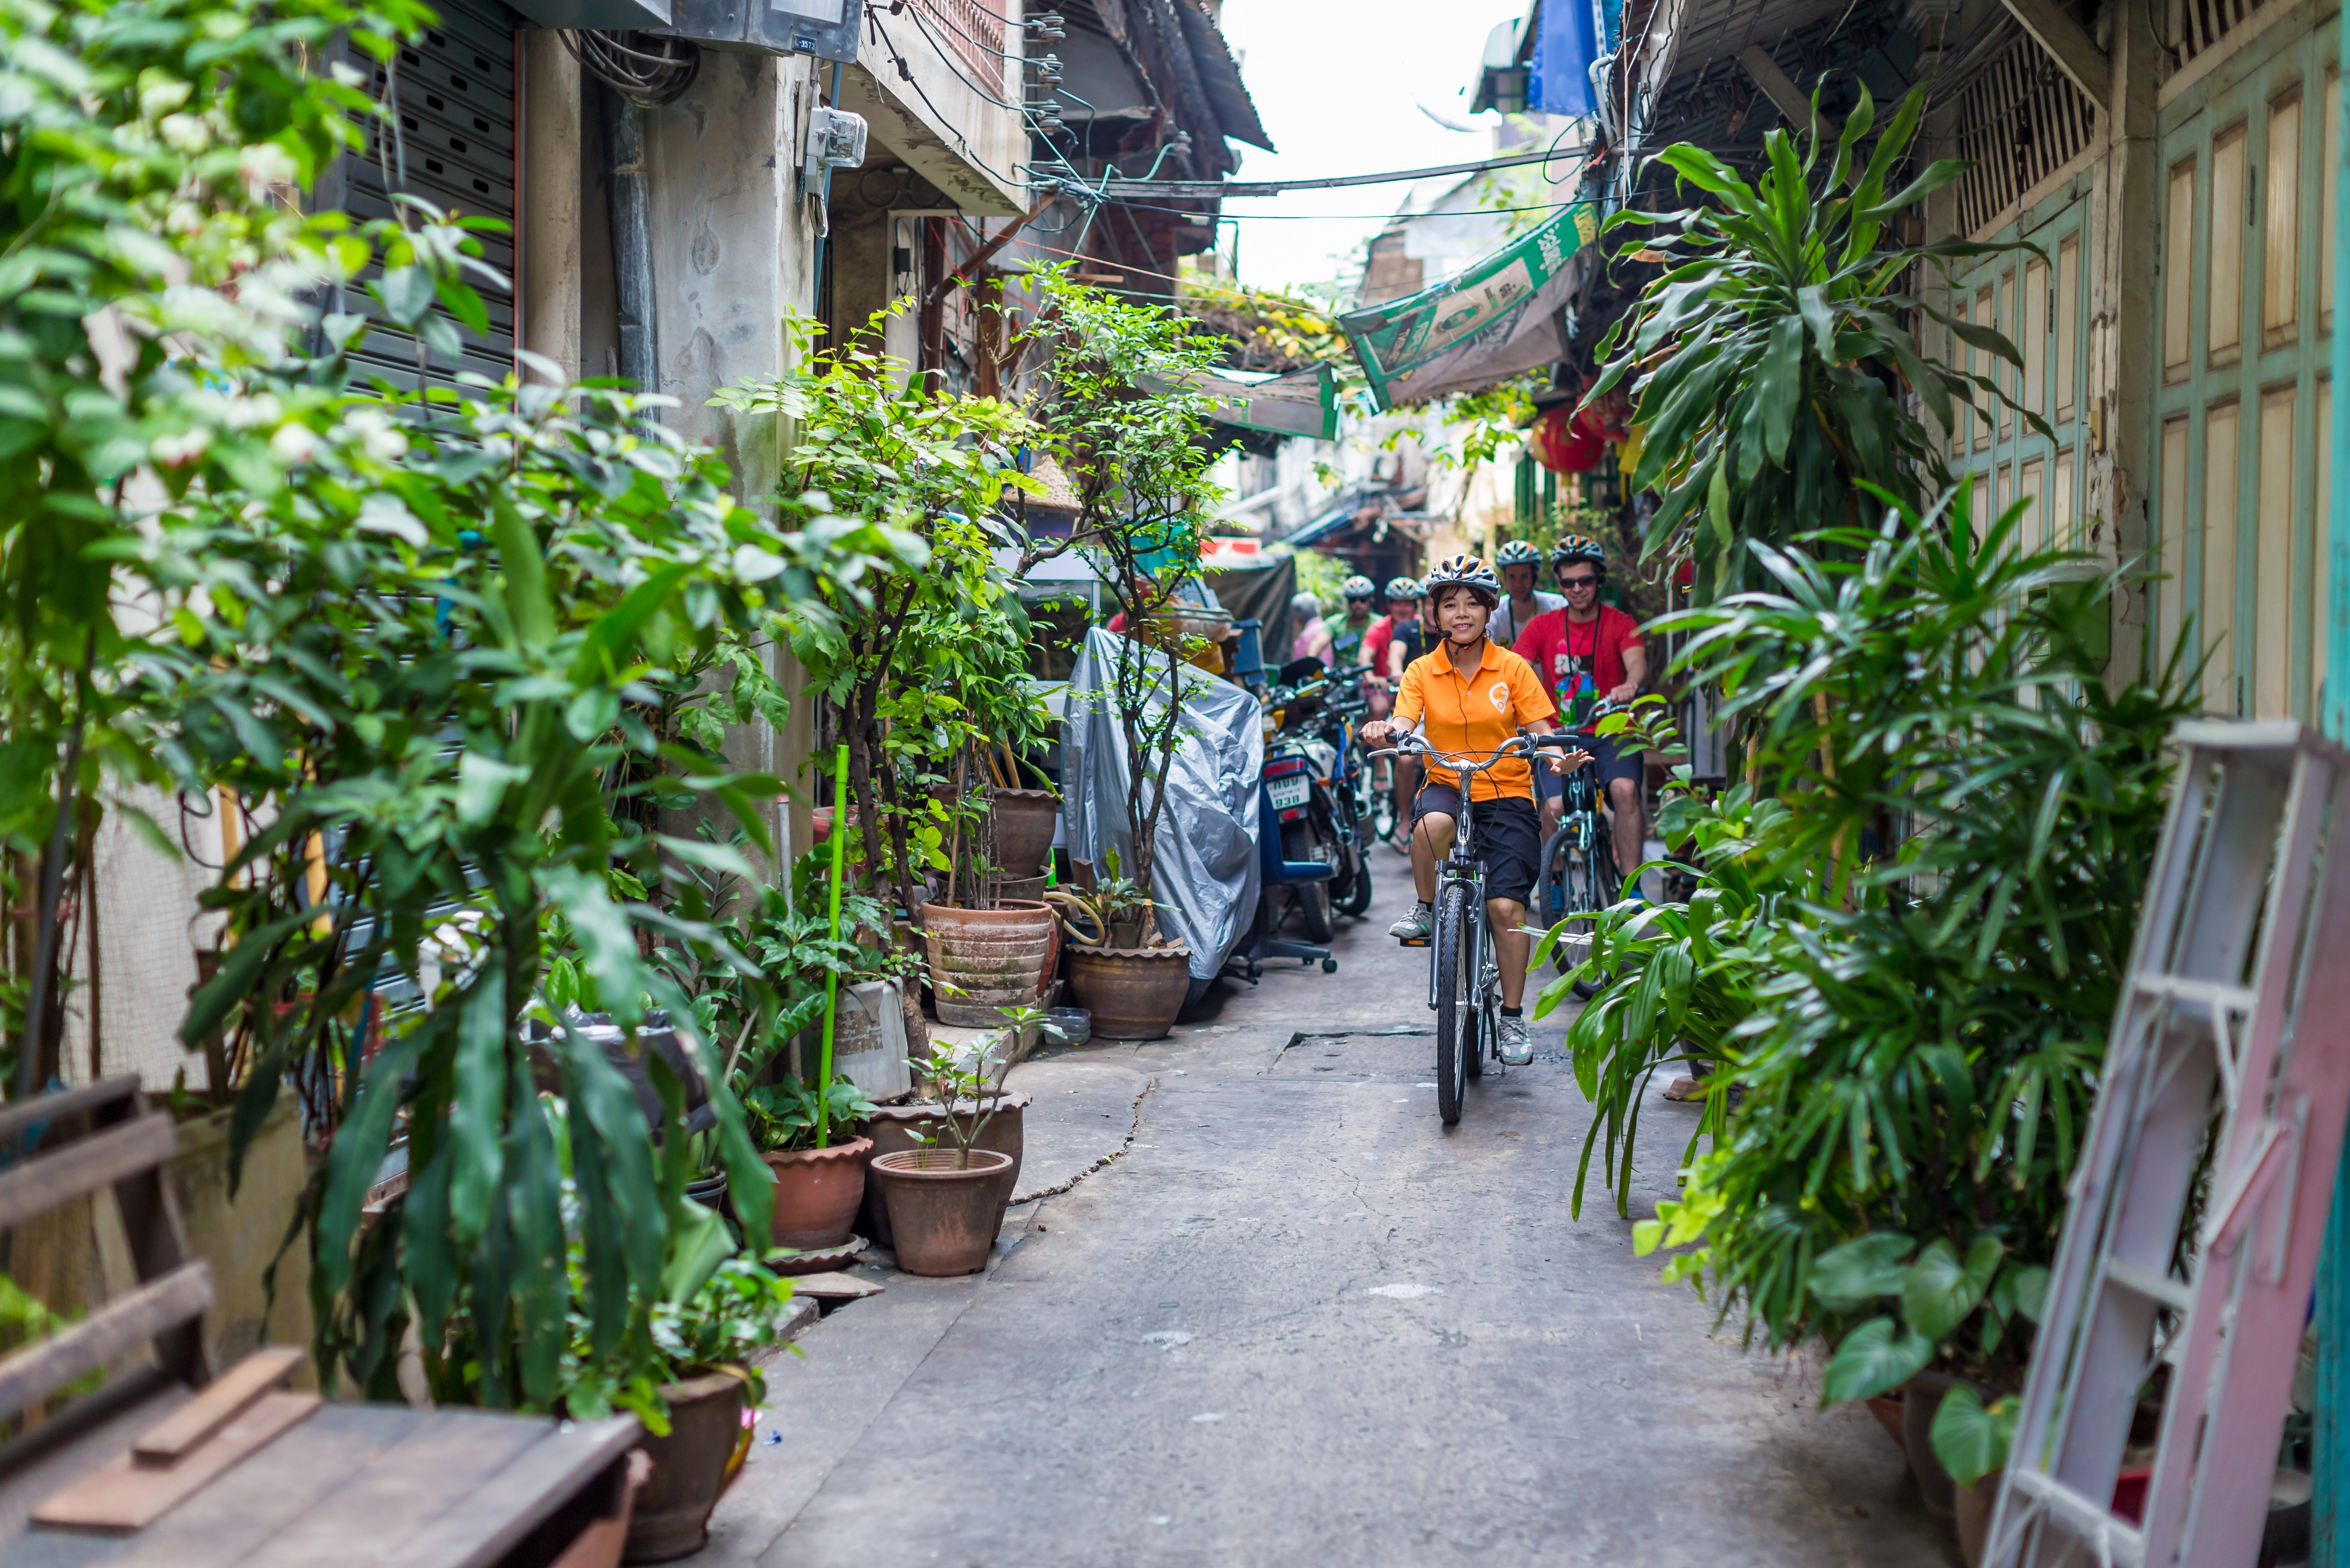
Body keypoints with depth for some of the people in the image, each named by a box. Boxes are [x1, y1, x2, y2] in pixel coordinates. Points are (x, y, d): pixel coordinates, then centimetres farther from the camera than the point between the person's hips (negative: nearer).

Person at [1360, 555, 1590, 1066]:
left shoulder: (1513, 669, 2)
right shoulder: (1422, 672, 3)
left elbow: (1540, 730, -3)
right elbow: (1404, 726, -10)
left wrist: (1558, 759, -25)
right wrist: (1383, 733, -34)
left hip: (1506, 794, 0)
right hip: (1447, 787, 0)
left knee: (1506, 907, -12)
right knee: (1432, 823, -38)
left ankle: (1513, 1017, 5)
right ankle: (1427, 910, -10)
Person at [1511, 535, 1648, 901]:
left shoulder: (1620, 624, 2)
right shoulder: (1544, 627, 8)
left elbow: (1637, 662, -17)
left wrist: (1631, 685, -42)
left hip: (1611, 733, -1)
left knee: (1625, 789, -30)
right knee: (1555, 806, -23)